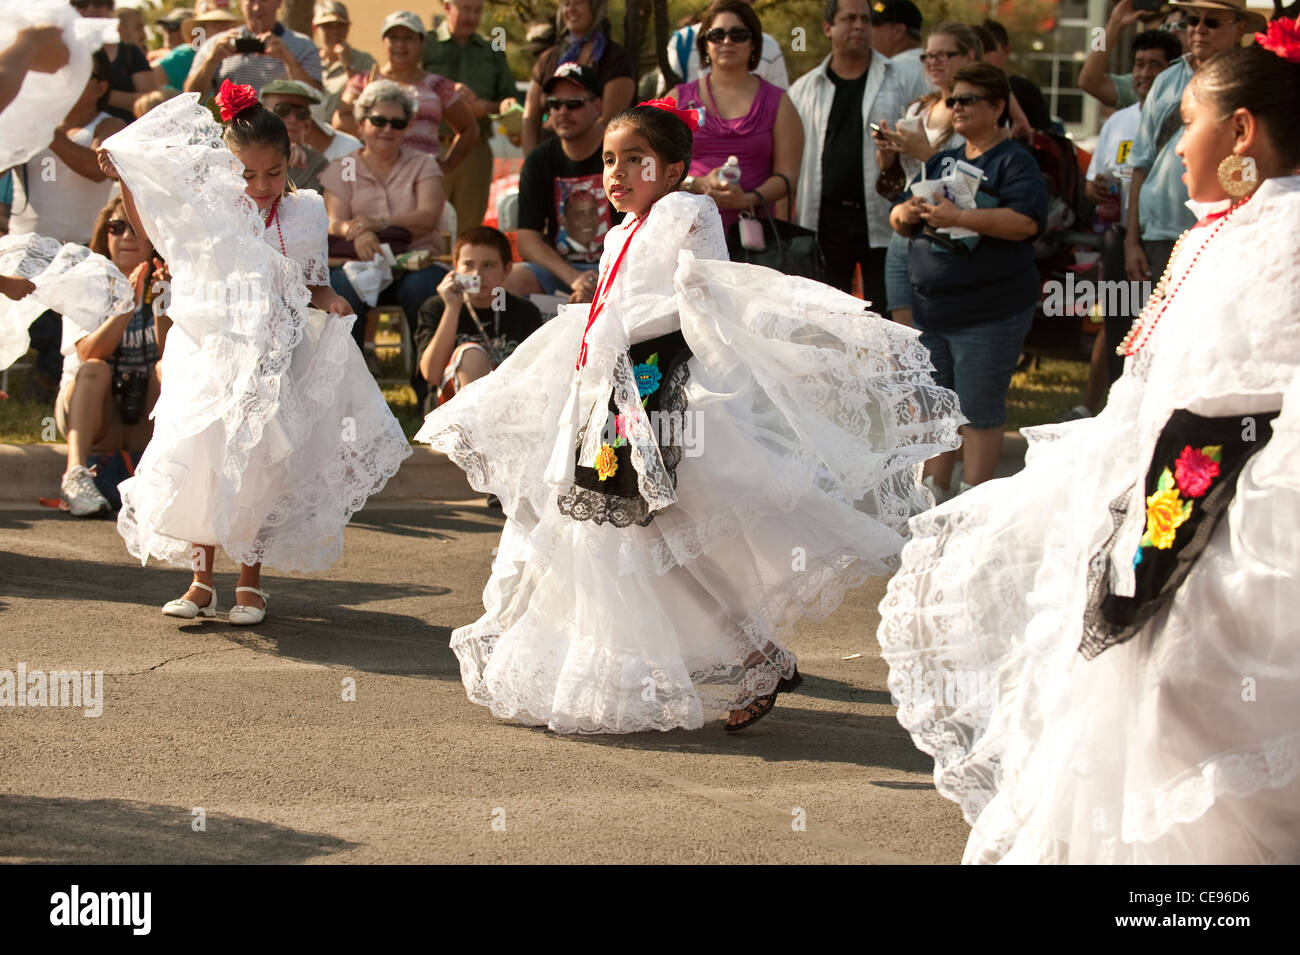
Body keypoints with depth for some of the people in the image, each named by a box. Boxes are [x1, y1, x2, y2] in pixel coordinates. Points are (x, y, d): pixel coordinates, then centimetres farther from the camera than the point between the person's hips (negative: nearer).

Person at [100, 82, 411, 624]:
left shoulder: (303, 217, 1)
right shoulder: (208, 212, 1)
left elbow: (309, 286, 12)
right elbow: (153, 230, 18)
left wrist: (330, 301, -9)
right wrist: (124, 179, 10)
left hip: (270, 362, -1)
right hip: (208, 357, 1)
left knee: (254, 469, 1)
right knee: (199, 462, -2)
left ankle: (250, 580, 15)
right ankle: (202, 579, 13)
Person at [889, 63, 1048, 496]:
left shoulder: (1014, 162, -6)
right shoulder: (942, 161, 17)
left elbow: (1026, 221, -22)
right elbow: (898, 218, 20)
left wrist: (959, 217, -26)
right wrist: (907, 213, -4)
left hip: (988, 313, -7)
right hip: (930, 308, 7)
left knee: (979, 411, -2)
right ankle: (934, 492, 20)